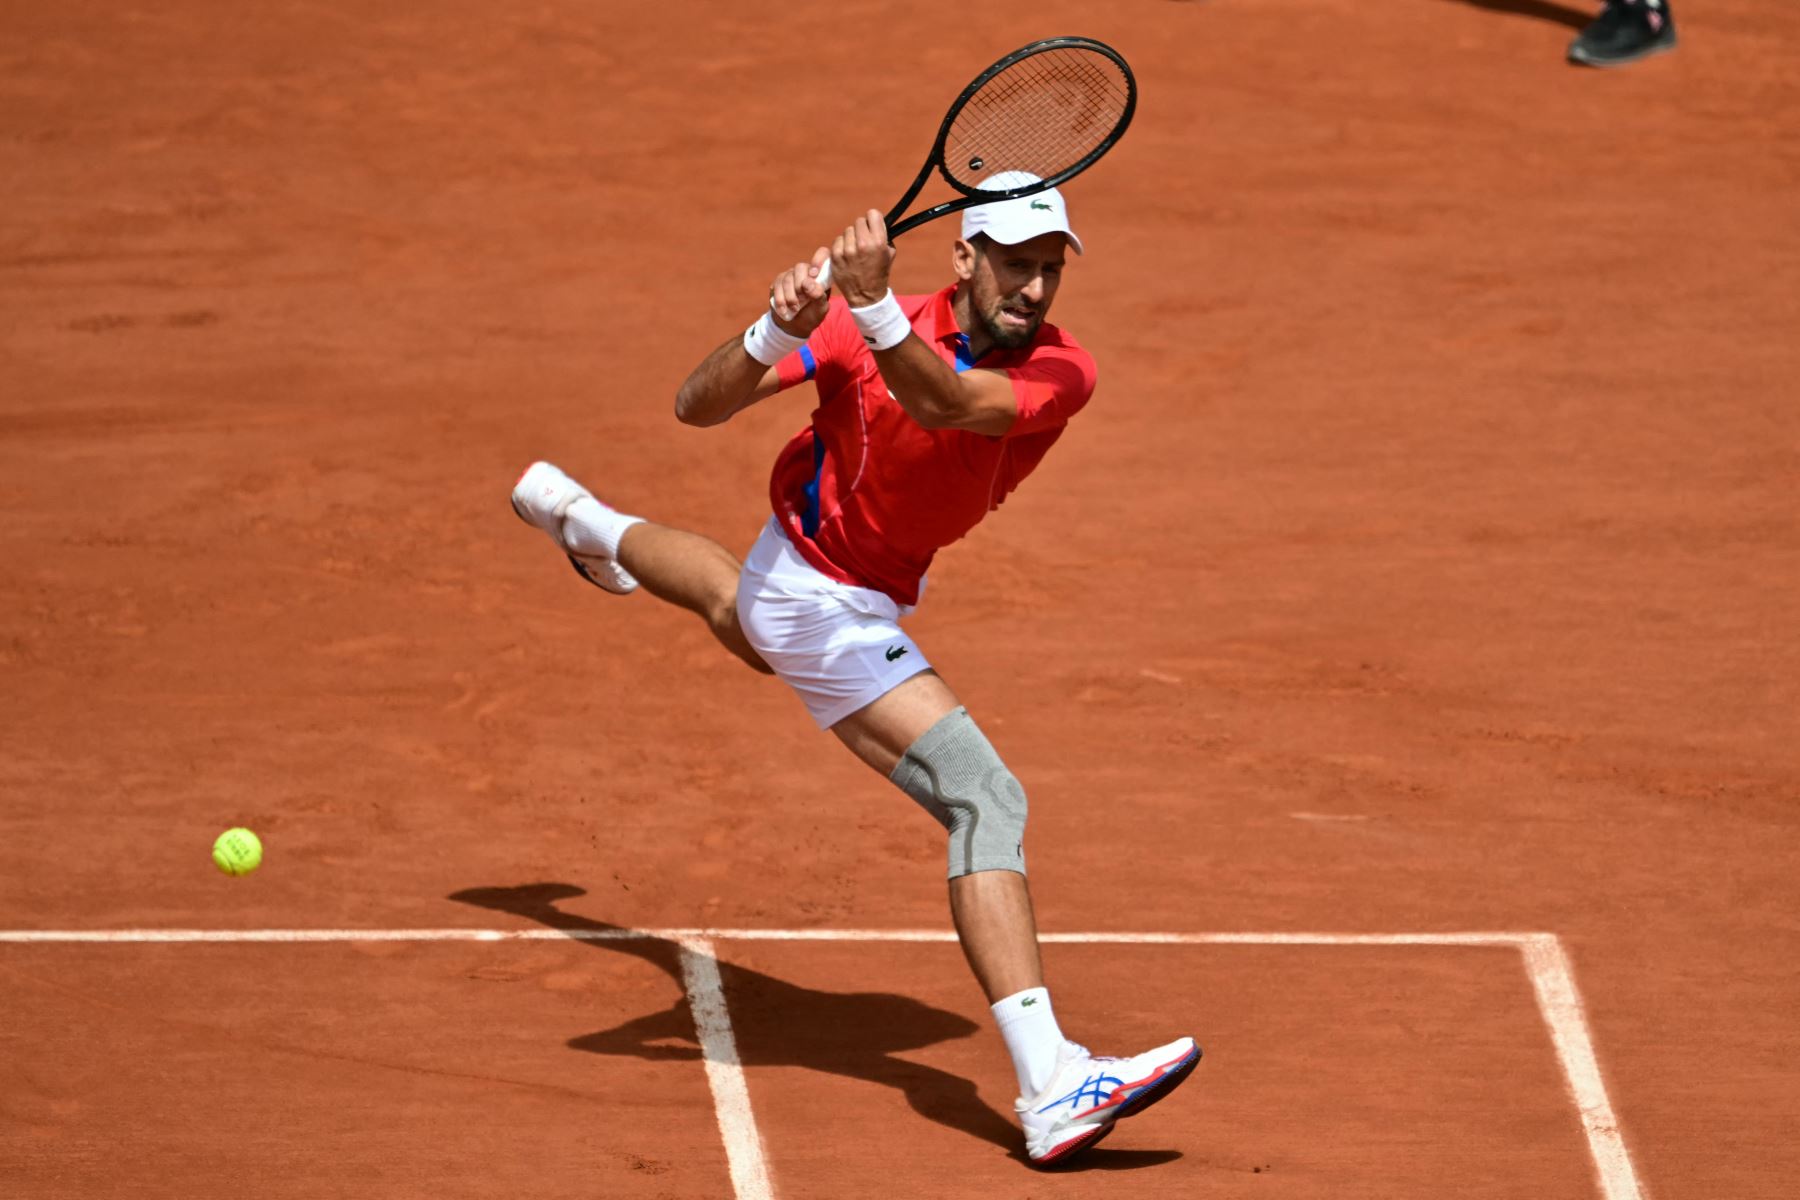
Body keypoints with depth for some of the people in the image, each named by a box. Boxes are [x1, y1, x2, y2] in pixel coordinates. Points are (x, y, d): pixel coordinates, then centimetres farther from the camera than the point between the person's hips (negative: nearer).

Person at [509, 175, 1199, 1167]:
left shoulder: (1059, 373, -21)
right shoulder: (856, 329, -24)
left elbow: (944, 403, -41)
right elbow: (698, 406, -24)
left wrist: (875, 309, -59)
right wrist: (774, 332, -43)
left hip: (873, 592, 6)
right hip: (823, 608, -6)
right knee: (986, 797, -23)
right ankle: (1051, 1090, -32)